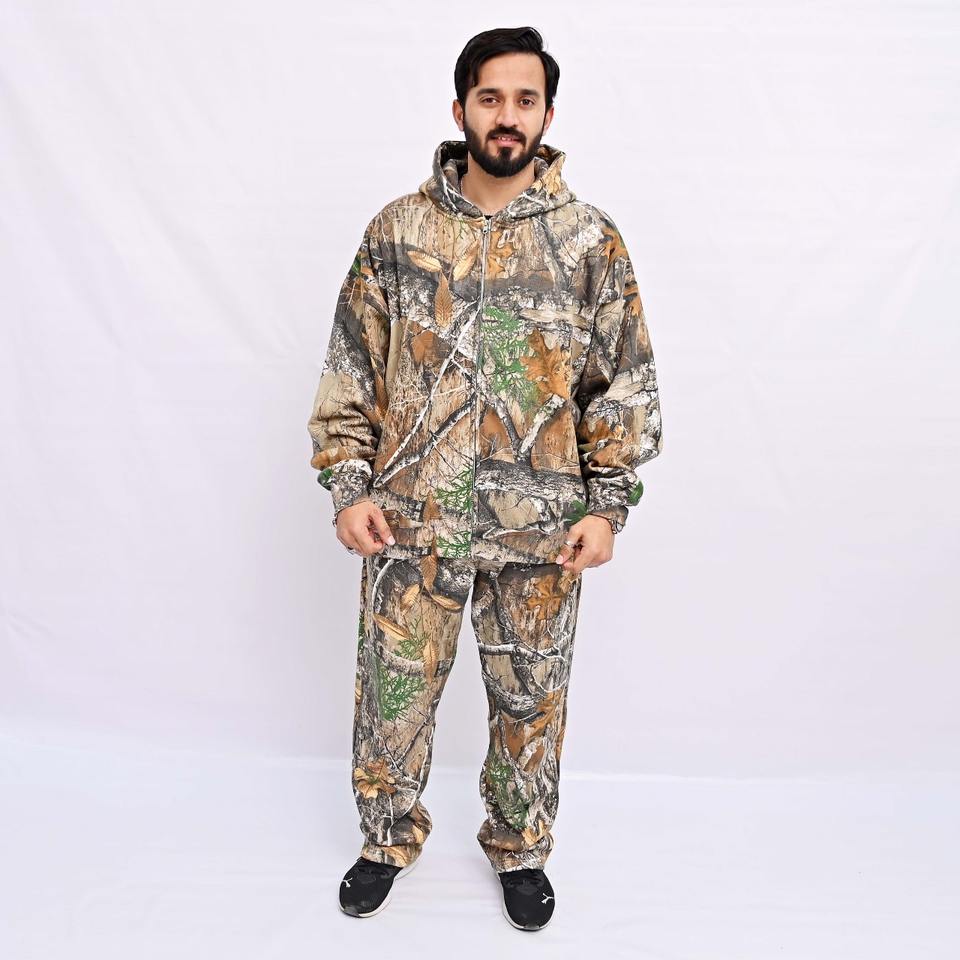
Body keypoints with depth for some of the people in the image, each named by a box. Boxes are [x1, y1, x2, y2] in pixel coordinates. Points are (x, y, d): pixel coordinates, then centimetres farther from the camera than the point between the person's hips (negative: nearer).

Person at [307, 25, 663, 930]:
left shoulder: (591, 240, -1)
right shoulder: (397, 230, 0)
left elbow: (625, 382, 1)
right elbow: (351, 368, 3)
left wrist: (607, 505, -5)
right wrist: (348, 486, -4)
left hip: (540, 528, 0)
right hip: (411, 518, 1)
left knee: (530, 701, 14)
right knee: (392, 692, 13)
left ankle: (520, 849, 40)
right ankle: (389, 839, 40)